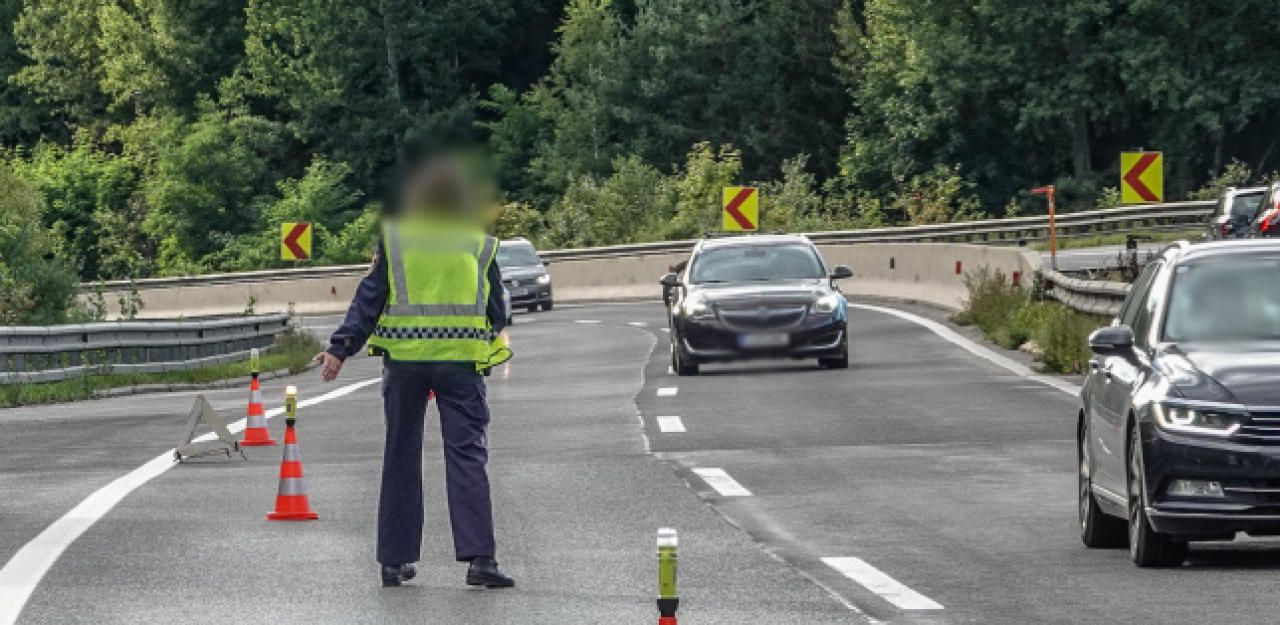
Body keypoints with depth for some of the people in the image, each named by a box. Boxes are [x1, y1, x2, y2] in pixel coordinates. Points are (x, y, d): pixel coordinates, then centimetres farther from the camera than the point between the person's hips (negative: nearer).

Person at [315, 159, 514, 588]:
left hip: (404, 360, 1)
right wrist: (490, 341, 30)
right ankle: (478, 557, -15)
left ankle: (395, 560, 12)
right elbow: (498, 313, 10)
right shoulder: (480, 245, 5)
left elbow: (368, 300, -1)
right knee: (467, 456, -2)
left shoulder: (395, 239, 4)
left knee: (401, 458, 10)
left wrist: (339, 349, -1)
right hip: (461, 360, -1)